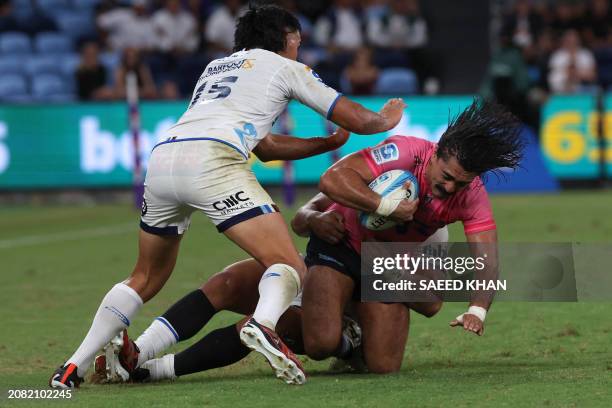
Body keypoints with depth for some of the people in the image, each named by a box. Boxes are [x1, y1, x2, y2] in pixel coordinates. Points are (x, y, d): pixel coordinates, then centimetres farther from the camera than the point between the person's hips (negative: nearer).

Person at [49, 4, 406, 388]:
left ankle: (74, 368, 16)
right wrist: (386, 119, 45)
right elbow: (358, 119, 23)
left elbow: (266, 147, 42)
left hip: (162, 158, 6)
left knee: (147, 278, 24)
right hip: (212, 159, -6)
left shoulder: (216, 67, 37)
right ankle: (264, 325, -42)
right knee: (291, 268, -8)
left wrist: (329, 143, 49)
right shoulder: (286, 68, 20)